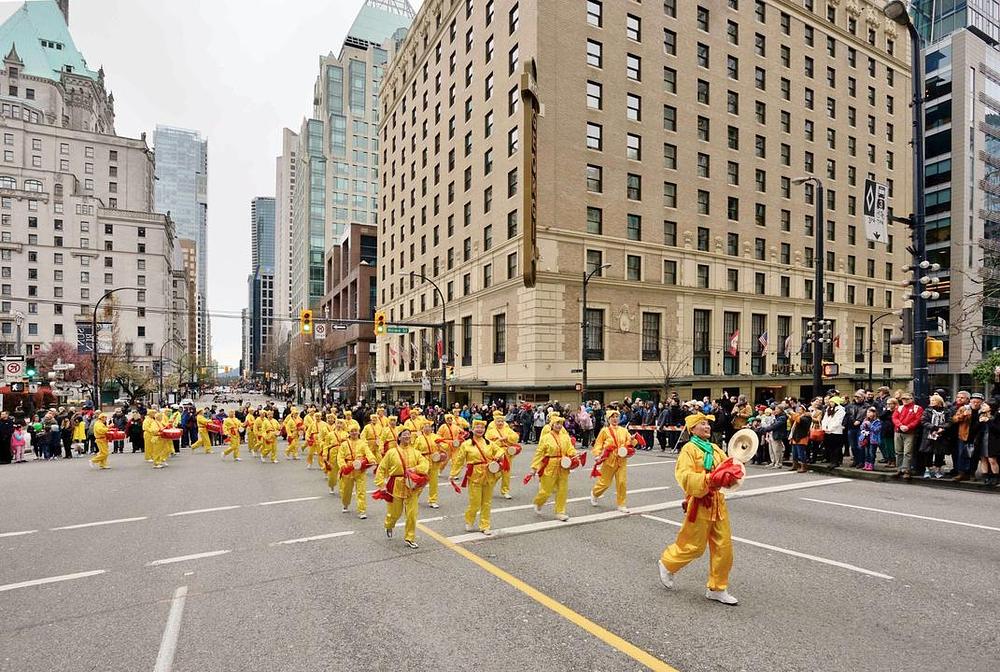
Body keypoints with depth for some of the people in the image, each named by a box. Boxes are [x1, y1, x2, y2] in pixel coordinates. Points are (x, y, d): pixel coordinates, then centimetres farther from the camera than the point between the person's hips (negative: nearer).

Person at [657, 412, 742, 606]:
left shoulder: (715, 449, 11)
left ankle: (717, 589, 23)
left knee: (723, 547, 8)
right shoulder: (689, 449, -12)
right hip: (699, 503, -7)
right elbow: (684, 476, -23)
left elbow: (727, 466, 8)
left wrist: (732, 474, -15)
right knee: (694, 546, 3)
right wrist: (709, 479, -32)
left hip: (718, 502, 7)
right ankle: (667, 564, 30)